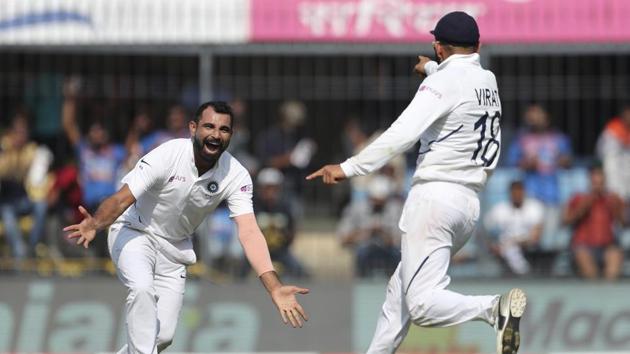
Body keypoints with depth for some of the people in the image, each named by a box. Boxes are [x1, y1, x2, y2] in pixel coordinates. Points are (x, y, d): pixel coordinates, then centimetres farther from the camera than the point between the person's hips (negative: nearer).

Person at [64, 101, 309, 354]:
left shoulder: (236, 176, -18)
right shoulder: (167, 155, -27)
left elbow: (249, 233, -27)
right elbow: (121, 200, -33)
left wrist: (275, 288, -42)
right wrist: (95, 224, -56)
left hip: (175, 246, 4)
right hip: (134, 233, -4)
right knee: (143, 288, -34)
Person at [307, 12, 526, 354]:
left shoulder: (443, 82, -9)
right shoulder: (488, 81, 14)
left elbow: (402, 135, -21)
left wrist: (348, 168, -22)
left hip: (434, 197, -8)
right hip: (469, 203, 8)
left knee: (422, 304, -18)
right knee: (401, 288, 20)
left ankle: (494, 308, -39)